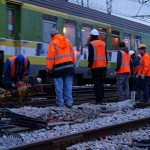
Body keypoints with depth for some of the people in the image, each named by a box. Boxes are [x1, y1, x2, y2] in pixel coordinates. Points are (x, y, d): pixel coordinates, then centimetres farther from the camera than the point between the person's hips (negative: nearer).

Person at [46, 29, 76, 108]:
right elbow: (72, 54, 12)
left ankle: (60, 102, 3)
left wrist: (49, 69, -3)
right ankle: (69, 102, 5)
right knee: (68, 86, 6)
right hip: (69, 66, 5)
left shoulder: (53, 43, -7)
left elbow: (50, 57, -9)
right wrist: (73, 64, 19)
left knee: (59, 86, 2)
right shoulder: (67, 41, 11)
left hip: (58, 67, -5)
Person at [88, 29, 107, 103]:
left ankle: (98, 99, -9)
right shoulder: (103, 43, 12)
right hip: (103, 66, 6)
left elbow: (91, 56, -12)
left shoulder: (91, 44, -7)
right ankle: (101, 99, 12)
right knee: (101, 83, 12)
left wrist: (89, 66, -8)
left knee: (96, 83, -4)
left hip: (95, 66, -6)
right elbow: (105, 55, 14)